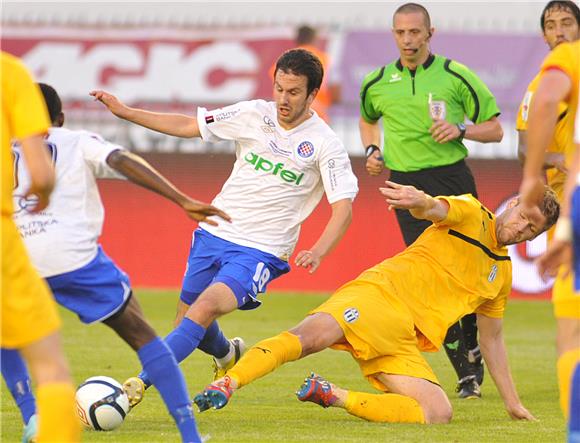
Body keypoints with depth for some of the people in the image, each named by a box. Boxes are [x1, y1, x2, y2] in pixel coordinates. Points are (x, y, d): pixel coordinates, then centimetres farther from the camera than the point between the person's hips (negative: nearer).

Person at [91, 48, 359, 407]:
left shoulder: (326, 144, -9)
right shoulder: (254, 114, 1)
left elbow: (344, 208, -14)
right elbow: (188, 126, 8)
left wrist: (318, 252, -31)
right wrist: (125, 112, 3)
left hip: (261, 251, -5)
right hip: (214, 233, 5)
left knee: (204, 310, -25)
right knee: (189, 321, 12)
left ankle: (139, 384, -27)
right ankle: (227, 357, 46)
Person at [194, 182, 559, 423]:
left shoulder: (502, 273, 26)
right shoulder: (470, 214, 8)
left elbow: (491, 339, 35)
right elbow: (436, 209, -16)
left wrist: (512, 402, 32)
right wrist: (420, 201, -42)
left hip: (405, 342, 6)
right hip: (379, 294, -6)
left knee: (439, 414, -20)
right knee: (313, 334, -35)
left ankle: (334, 397, -16)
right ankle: (227, 385, -41)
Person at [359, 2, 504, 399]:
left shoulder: (456, 76, 0)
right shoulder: (376, 84, 8)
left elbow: (495, 129, 5)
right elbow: (368, 118, 30)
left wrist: (460, 129, -13)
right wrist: (372, 150, 11)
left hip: (453, 179, -1)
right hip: (407, 185, 1)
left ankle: (472, 348, 24)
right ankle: (467, 371, -4)